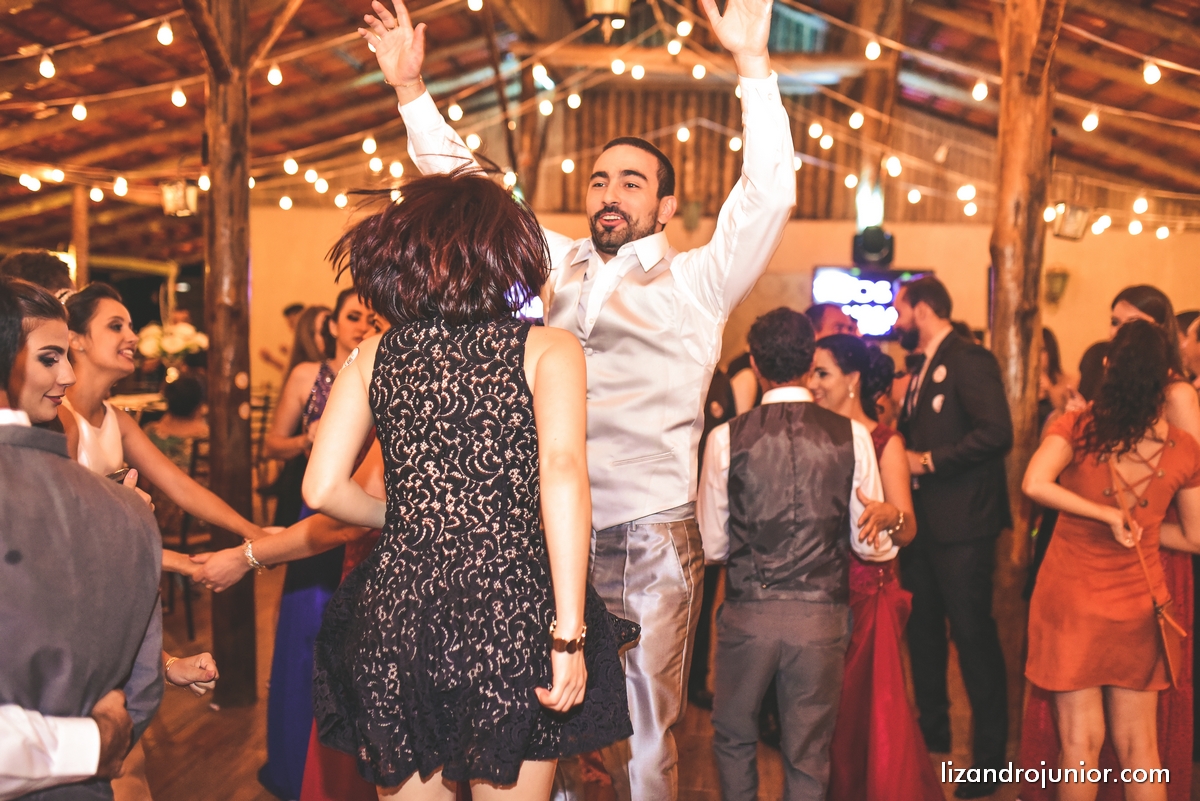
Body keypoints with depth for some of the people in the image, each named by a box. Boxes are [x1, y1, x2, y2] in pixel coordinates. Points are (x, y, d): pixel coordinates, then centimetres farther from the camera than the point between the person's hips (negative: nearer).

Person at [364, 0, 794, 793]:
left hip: (652, 544, -3)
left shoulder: (697, 283, 2)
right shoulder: (557, 267, 13)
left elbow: (768, 196, -10)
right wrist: (411, 88, 12)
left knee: (645, 740, 6)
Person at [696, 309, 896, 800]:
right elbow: (870, 545, -1)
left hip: (748, 613, -1)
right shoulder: (852, 436, -2)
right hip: (822, 615, 1)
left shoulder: (727, 438, -6)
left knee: (734, 738, 23)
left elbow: (713, 547, 3)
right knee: (808, 757, 14)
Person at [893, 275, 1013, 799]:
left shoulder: (968, 360, -12)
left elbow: (996, 432, -23)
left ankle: (989, 759, 10)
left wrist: (929, 461, -19)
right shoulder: (921, 369, 16)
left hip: (961, 525, -9)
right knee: (923, 631, 17)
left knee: (973, 636, -2)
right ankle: (932, 735, 33)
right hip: (923, 524, 10)